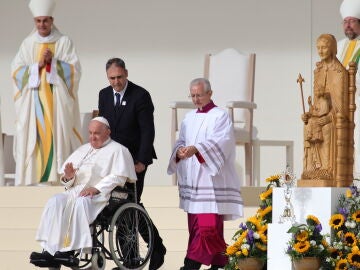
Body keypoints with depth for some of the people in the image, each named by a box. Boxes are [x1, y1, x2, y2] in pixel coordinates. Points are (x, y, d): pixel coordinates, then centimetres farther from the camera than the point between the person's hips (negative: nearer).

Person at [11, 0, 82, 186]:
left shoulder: (64, 42, 5)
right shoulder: (27, 44, 11)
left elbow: (74, 70, -2)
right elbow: (16, 71, 3)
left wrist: (53, 62, -14)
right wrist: (38, 64, -10)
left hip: (57, 101, -2)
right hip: (32, 102, 2)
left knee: (57, 137, -8)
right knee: (33, 138, -4)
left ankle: (58, 176, -9)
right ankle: (32, 180, -5)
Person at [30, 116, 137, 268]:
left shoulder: (117, 150, 8)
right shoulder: (83, 150, 29)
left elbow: (118, 176, -8)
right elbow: (65, 176, 23)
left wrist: (96, 188, -20)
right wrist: (68, 177, -2)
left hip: (102, 195, -6)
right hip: (76, 190, 6)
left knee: (81, 202, -37)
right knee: (55, 202, -24)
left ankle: (70, 250, -43)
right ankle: (50, 250, -36)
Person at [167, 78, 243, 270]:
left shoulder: (220, 116, -2)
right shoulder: (189, 118, 18)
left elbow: (219, 142, -16)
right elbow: (181, 141, 16)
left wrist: (195, 149, -32)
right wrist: (179, 151, -9)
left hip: (211, 180, -7)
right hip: (192, 180, 7)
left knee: (208, 224, -13)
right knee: (194, 225, 4)